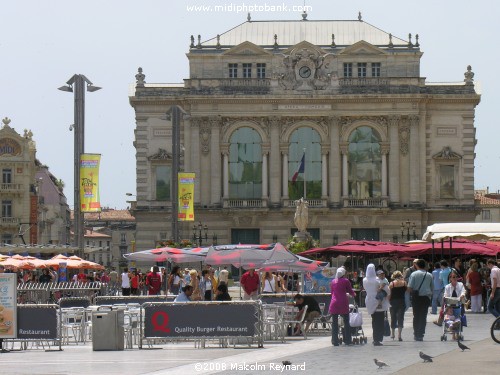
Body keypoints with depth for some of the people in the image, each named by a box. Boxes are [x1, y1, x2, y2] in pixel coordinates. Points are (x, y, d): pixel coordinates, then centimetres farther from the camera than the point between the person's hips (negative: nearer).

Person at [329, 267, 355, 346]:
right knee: (346, 322, 7)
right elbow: (350, 291, 7)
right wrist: (354, 294, 29)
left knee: (334, 322, 4)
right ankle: (347, 340, 5)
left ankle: (335, 341, 1)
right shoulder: (346, 281, -2)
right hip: (343, 303, -2)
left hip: (334, 303, 2)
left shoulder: (333, 281, 8)